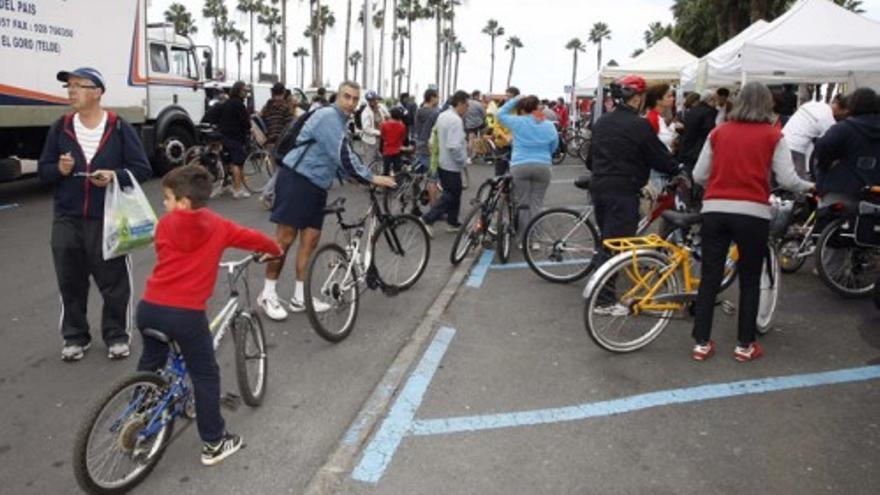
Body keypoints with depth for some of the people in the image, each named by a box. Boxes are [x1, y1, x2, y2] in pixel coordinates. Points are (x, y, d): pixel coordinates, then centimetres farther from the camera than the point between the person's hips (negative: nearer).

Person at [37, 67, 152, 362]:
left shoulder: (120, 128, -4)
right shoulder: (60, 128, 6)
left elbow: (142, 170, -2)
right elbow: (43, 172, 12)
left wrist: (115, 176, -19)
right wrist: (59, 169, -10)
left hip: (108, 220, -3)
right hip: (67, 219, 3)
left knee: (114, 280, 3)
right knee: (70, 282, 10)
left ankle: (117, 335, 20)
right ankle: (75, 337, 25)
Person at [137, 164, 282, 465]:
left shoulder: (165, 224, 7)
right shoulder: (218, 226, 2)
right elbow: (254, 238, 15)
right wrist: (276, 250, 36)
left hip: (149, 307, 4)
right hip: (186, 313, -4)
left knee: (150, 363, 28)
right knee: (206, 376, 10)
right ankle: (214, 444, 18)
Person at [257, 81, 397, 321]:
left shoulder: (339, 121, 18)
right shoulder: (328, 116, -14)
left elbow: (340, 157, 23)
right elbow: (343, 156, -21)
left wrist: (356, 176, 10)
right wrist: (371, 178, -16)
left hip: (317, 186, 9)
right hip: (296, 180, -9)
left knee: (311, 239, 8)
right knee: (285, 238, -4)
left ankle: (300, 297, 16)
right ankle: (267, 294, 8)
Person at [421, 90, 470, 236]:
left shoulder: (442, 115, 9)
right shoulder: (456, 120, -21)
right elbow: (453, 146, -30)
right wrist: (463, 160, -15)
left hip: (442, 162, 10)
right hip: (452, 165, -10)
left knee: (453, 193, 18)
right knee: (449, 196, -2)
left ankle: (452, 223, 26)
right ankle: (427, 219, -5)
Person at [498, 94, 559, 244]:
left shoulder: (518, 122, -2)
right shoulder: (549, 125, 7)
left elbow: (501, 114, 13)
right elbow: (554, 146, 15)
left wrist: (515, 100, 17)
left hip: (520, 167, -2)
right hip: (543, 167, 2)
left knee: (523, 204, 4)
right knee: (537, 204, 6)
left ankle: (523, 240, 7)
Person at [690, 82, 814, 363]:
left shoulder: (718, 132, 9)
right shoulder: (773, 136, 2)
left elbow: (698, 176, 7)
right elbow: (788, 180, -4)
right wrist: (809, 187, 17)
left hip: (714, 211, 2)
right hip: (752, 214, -2)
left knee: (709, 279, 8)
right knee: (750, 282, 12)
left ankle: (701, 344, 13)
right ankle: (745, 346, 18)